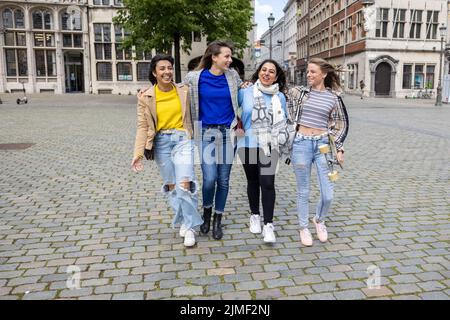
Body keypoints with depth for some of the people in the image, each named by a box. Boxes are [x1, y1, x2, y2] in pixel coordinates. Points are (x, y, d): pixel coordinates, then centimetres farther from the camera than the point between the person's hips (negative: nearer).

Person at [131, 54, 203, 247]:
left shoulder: (183, 91, 0)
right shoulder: (146, 97, -2)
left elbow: (192, 114, 12)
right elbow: (143, 126, -3)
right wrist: (138, 153, -11)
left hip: (182, 139, -1)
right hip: (161, 142, 1)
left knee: (184, 184, -12)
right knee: (171, 185, 8)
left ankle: (190, 227, 3)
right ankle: (184, 221, 28)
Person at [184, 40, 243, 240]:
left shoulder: (232, 76, 3)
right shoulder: (194, 78, -5)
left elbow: (242, 93, 26)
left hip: (228, 132, 2)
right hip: (206, 133, -2)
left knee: (223, 179, 6)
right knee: (209, 178, -9)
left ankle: (218, 220, 23)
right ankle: (207, 212, 22)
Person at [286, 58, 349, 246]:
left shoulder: (333, 97, 5)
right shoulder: (299, 92, 3)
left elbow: (340, 124, 11)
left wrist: (339, 148, 6)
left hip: (323, 144, 1)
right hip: (301, 144, -1)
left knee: (327, 194, 0)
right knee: (303, 191, 7)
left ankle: (319, 220, 32)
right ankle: (303, 228, 27)